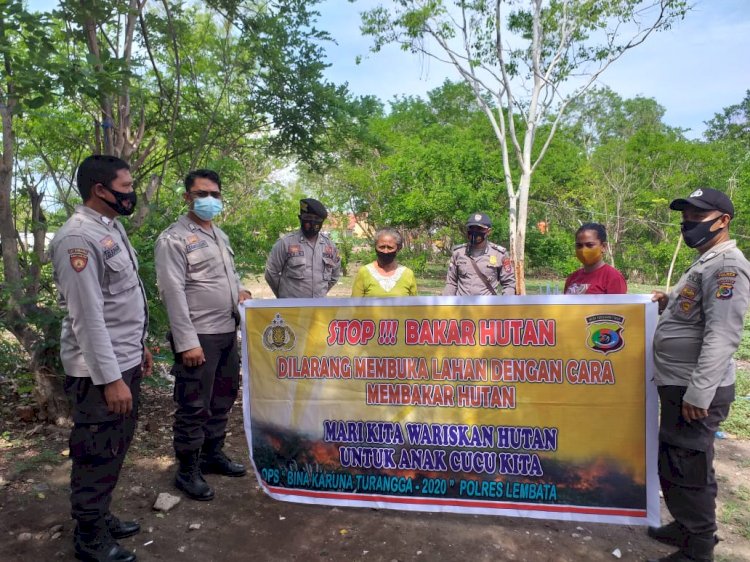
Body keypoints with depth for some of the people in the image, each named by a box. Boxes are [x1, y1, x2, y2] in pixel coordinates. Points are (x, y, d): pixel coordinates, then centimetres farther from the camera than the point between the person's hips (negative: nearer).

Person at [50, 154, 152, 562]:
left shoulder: (113, 228, 11)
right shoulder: (79, 238, -19)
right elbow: (88, 317, -22)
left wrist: (138, 347, 20)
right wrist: (110, 378, -22)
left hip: (124, 361, 9)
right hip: (101, 371, -9)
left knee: (115, 449, 20)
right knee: (97, 455, 6)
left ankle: (100, 517, 37)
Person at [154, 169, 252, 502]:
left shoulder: (220, 236, 15)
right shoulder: (173, 238, -11)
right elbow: (173, 293, -17)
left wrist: (239, 290, 3)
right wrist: (187, 341, -21)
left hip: (228, 333, 8)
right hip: (198, 337, -8)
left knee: (222, 400, 18)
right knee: (194, 407, 2)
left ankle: (213, 455, 34)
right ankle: (187, 471, 18)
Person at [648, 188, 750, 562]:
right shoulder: (705, 264, 16)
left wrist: (699, 393, -26)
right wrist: (670, 305, 11)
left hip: (696, 391, -10)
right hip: (680, 385, 10)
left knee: (687, 468, 0)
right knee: (674, 463, 20)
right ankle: (687, 527, 36)